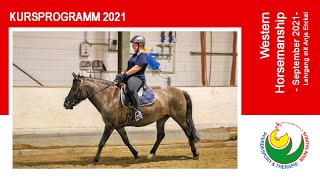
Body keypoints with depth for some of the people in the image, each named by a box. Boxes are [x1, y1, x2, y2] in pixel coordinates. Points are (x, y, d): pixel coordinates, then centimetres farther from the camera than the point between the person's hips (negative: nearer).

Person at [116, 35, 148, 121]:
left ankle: (138, 111, -42)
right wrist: (122, 74, 7)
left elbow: (137, 68, -19)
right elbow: (129, 67, 25)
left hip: (137, 78, -11)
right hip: (129, 77, 12)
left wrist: (125, 74, -20)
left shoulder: (143, 55, -9)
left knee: (131, 89, -42)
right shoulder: (135, 55, 23)